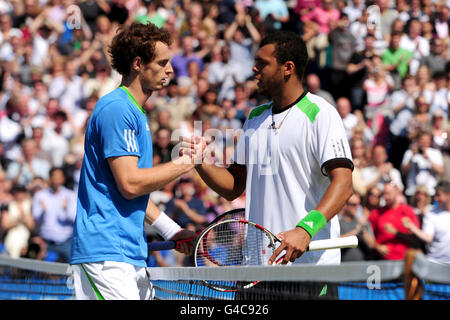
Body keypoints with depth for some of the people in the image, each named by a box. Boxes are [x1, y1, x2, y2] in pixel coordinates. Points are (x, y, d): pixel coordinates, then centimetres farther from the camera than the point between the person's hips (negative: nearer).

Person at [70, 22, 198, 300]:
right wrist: (185, 163, -9)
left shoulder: (135, 112, 21)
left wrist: (172, 231, 19)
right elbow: (130, 184, -19)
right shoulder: (117, 110, -11)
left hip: (132, 253, 10)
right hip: (106, 254, -10)